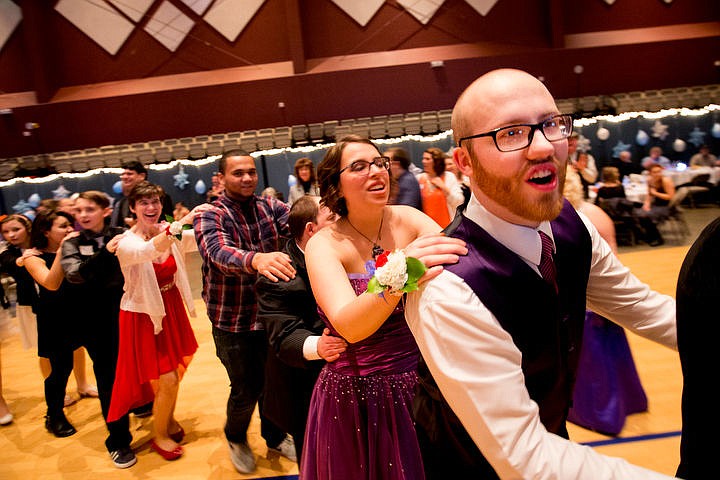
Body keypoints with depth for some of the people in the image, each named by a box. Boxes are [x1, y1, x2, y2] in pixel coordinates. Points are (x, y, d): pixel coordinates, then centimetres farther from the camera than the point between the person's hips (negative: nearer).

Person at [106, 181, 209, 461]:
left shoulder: (171, 234, -3)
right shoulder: (126, 242, -19)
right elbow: (149, 251, -41)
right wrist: (180, 223, -53)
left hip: (171, 310, 5)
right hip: (144, 316, -5)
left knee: (174, 373, 16)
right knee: (167, 380, -3)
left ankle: (168, 420, 43)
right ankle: (159, 437, 22)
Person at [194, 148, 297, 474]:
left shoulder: (270, 206, 1)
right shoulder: (210, 215, -12)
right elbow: (218, 251, -33)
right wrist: (255, 259, -54)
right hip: (233, 321, -3)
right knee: (246, 389, 8)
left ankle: (275, 437, 44)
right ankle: (235, 438, 40)